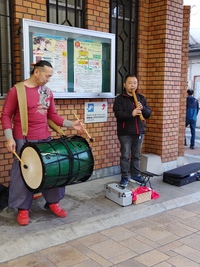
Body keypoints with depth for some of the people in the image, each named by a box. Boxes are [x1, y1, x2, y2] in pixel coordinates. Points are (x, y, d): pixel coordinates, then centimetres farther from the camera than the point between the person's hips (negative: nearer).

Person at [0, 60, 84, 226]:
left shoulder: (47, 92, 7)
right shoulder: (16, 90, -7)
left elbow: (53, 115, 11)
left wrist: (71, 124, -2)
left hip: (45, 138, 5)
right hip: (23, 140, -5)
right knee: (23, 173, 3)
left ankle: (53, 202, 29)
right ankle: (23, 209, 20)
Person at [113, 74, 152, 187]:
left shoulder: (141, 98, 10)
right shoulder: (120, 99, -4)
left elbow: (149, 113, 5)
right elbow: (118, 114, -17)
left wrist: (143, 108, -16)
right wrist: (131, 113, -31)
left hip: (139, 132, 4)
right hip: (125, 133, -4)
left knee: (137, 155, 12)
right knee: (125, 156, 2)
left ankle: (136, 175, 25)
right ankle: (125, 177, 13)